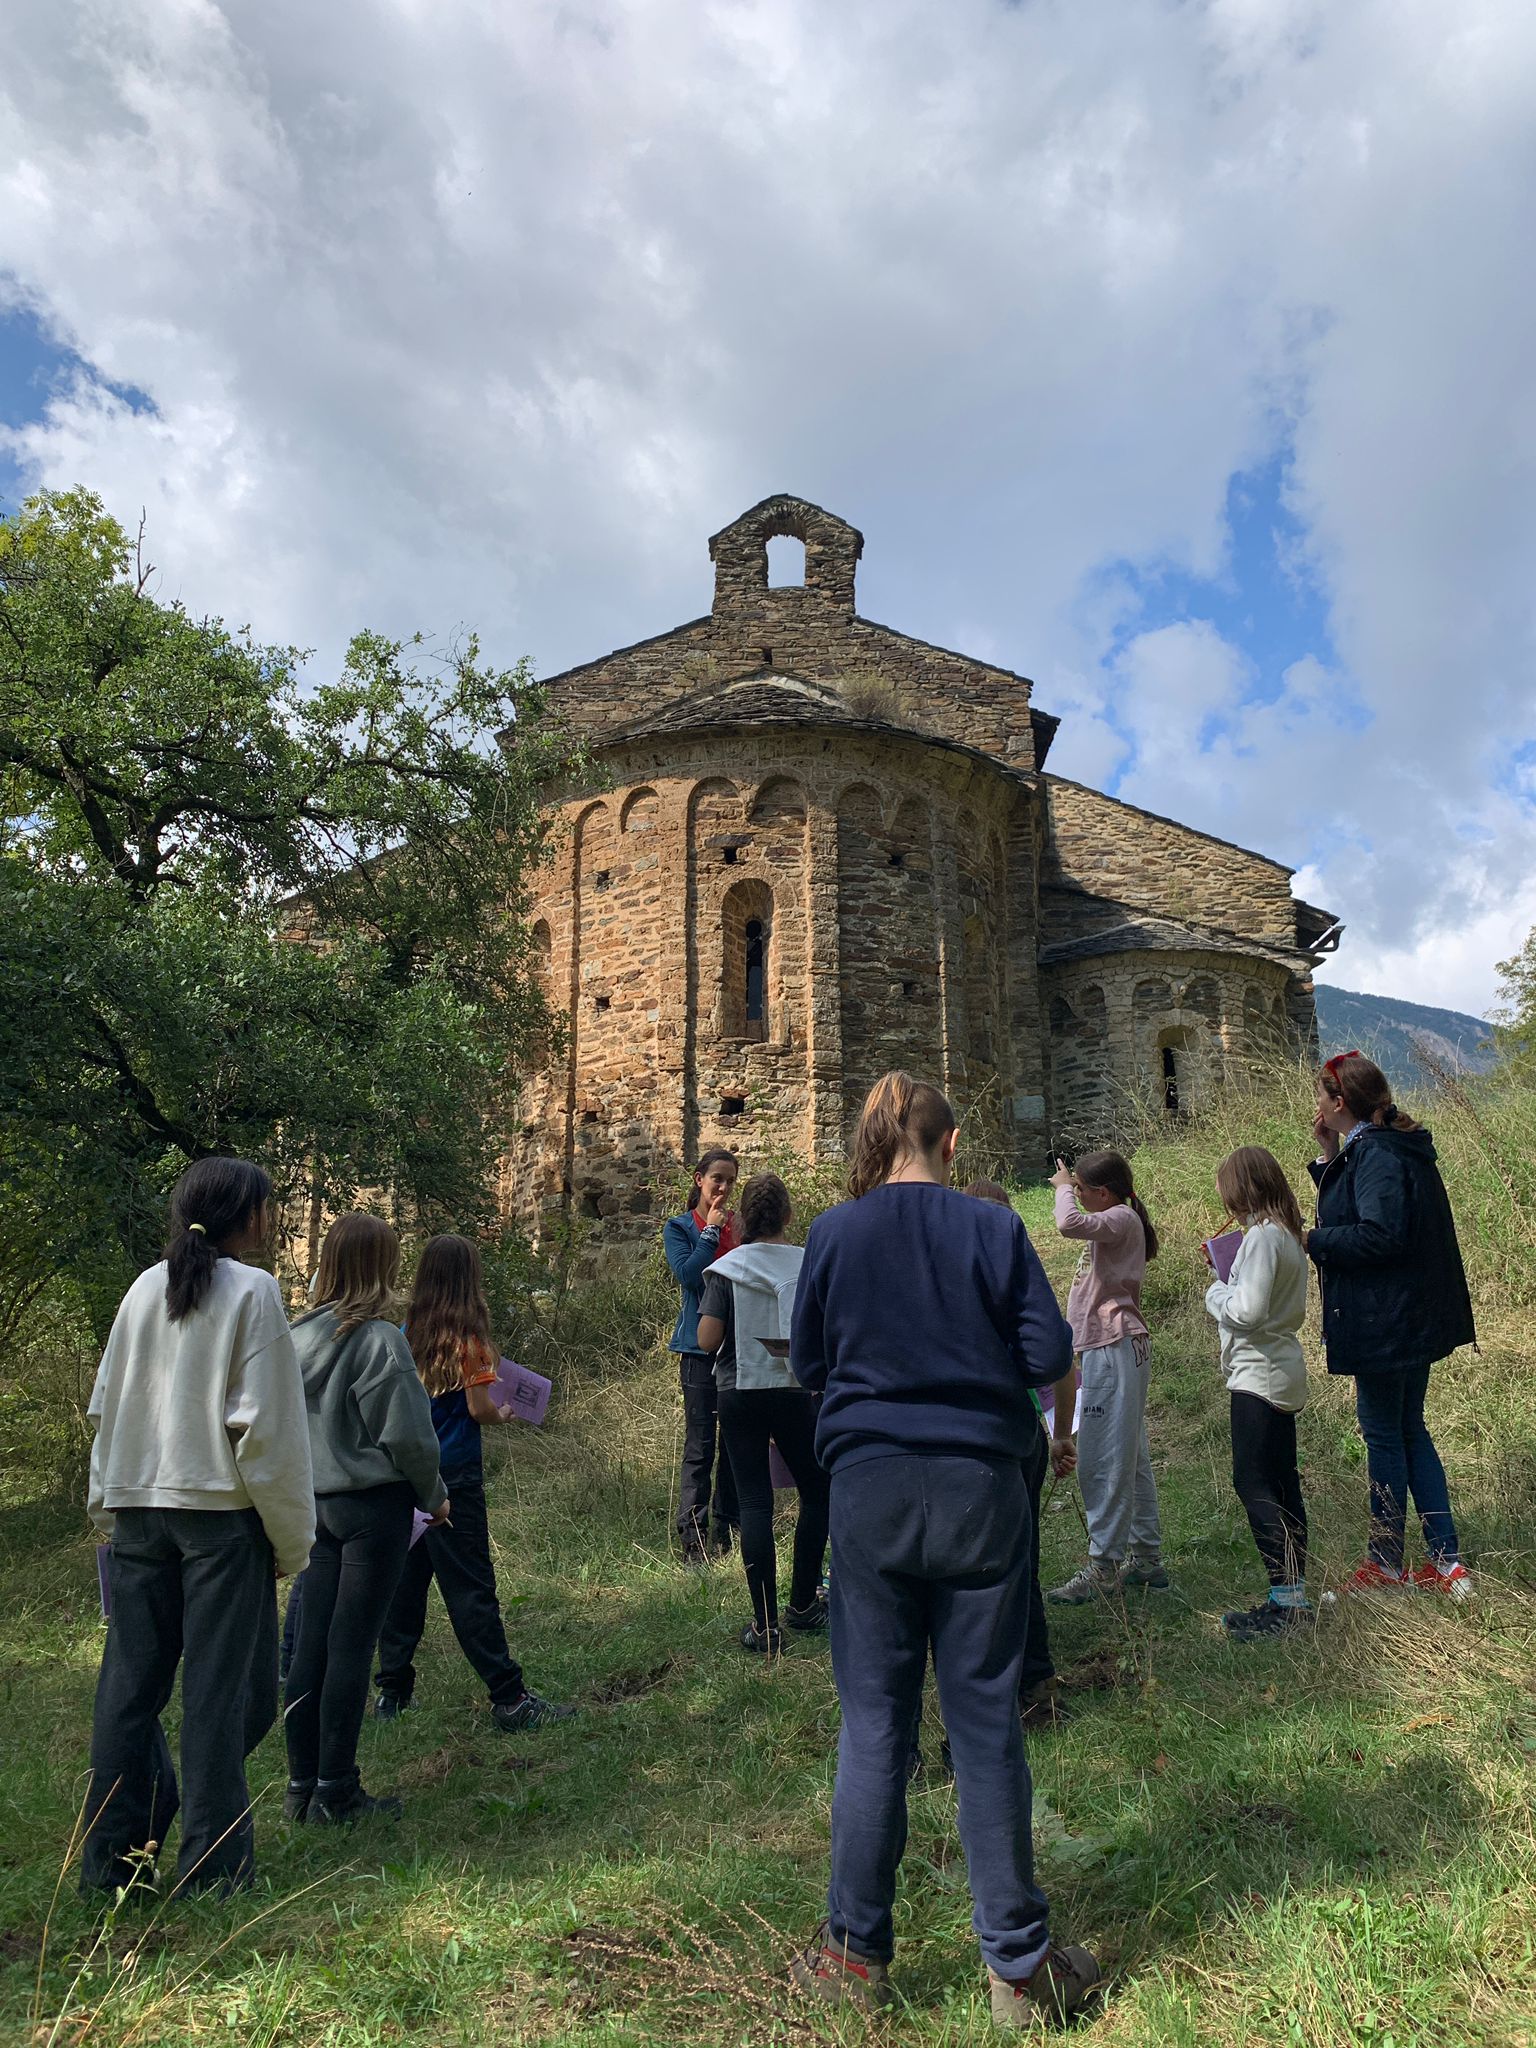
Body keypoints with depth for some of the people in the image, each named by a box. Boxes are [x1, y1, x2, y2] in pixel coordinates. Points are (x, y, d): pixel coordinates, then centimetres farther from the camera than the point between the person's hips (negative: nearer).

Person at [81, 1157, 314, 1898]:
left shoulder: (146, 1288, 7)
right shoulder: (252, 1290, -9)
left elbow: (104, 1405, 10)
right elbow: (268, 1423, -11)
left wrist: (109, 1501, 18)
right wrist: (290, 1534, -4)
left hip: (138, 1508, 5)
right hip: (221, 1509, -5)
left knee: (130, 1683, 13)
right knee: (221, 1688, 4)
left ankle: (112, 1857, 21)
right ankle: (212, 1862, 10)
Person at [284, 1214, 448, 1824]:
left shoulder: (300, 1336, 4)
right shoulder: (379, 1339, -16)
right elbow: (407, 1434, -14)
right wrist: (434, 1497, 1)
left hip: (317, 1504, 7)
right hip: (374, 1505, -7)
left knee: (310, 1646, 12)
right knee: (351, 1647, 1)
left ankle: (301, 1786, 21)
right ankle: (336, 1792, 10)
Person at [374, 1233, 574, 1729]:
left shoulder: (406, 1334, 4)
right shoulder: (467, 1336, -12)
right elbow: (479, 1409, -13)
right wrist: (503, 1414, 6)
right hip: (453, 1476, -6)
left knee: (405, 1580, 14)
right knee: (471, 1587, -2)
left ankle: (391, 1691, 21)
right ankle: (509, 1699, 4)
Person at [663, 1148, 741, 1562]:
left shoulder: (740, 1224, 10)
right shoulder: (679, 1227, 3)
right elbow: (688, 1274, -14)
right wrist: (712, 1230, -9)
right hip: (701, 1346, -3)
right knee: (700, 1446, -3)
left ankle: (727, 1534, 19)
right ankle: (693, 1540, 3)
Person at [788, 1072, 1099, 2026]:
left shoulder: (834, 1234, -3)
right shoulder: (993, 1227, -5)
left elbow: (807, 1362, 7)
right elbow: (1049, 1355, -4)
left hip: (872, 1490, 0)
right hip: (980, 1489, 0)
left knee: (873, 1723, 10)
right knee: (987, 1723, 10)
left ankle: (857, 1955, 23)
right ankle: (1020, 1965, 21)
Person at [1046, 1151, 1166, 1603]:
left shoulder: (1122, 1219, -12)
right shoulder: (1111, 1226, 19)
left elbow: (1070, 1223, -27)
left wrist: (1062, 1187, -14)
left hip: (1116, 1349, -11)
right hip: (1110, 1349, 11)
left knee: (1103, 1460, -8)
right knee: (1130, 1457, 14)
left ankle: (1104, 1566, -4)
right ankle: (1146, 1558, 22)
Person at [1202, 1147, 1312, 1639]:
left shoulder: (1261, 1236, -18)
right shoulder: (1288, 1233, 12)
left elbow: (1248, 1312, -23)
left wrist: (1215, 1290, -6)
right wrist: (1225, 1276, 9)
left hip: (1259, 1374, -10)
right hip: (1283, 1372, 10)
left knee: (1254, 1484, -6)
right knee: (1282, 1485, 13)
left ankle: (1285, 1599, -5)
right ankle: (1294, 1596, 19)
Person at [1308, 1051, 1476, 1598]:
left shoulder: (1376, 1154, -20)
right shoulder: (1394, 1146, 11)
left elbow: (1379, 1235, -27)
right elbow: (1352, 1210, 18)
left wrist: (1309, 1240, -18)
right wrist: (1330, 1157, 8)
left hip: (1384, 1322, -10)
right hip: (1413, 1319, 10)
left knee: (1383, 1434, 2)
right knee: (1409, 1432, 16)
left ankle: (1386, 1566, 15)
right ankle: (1446, 1562, 20)